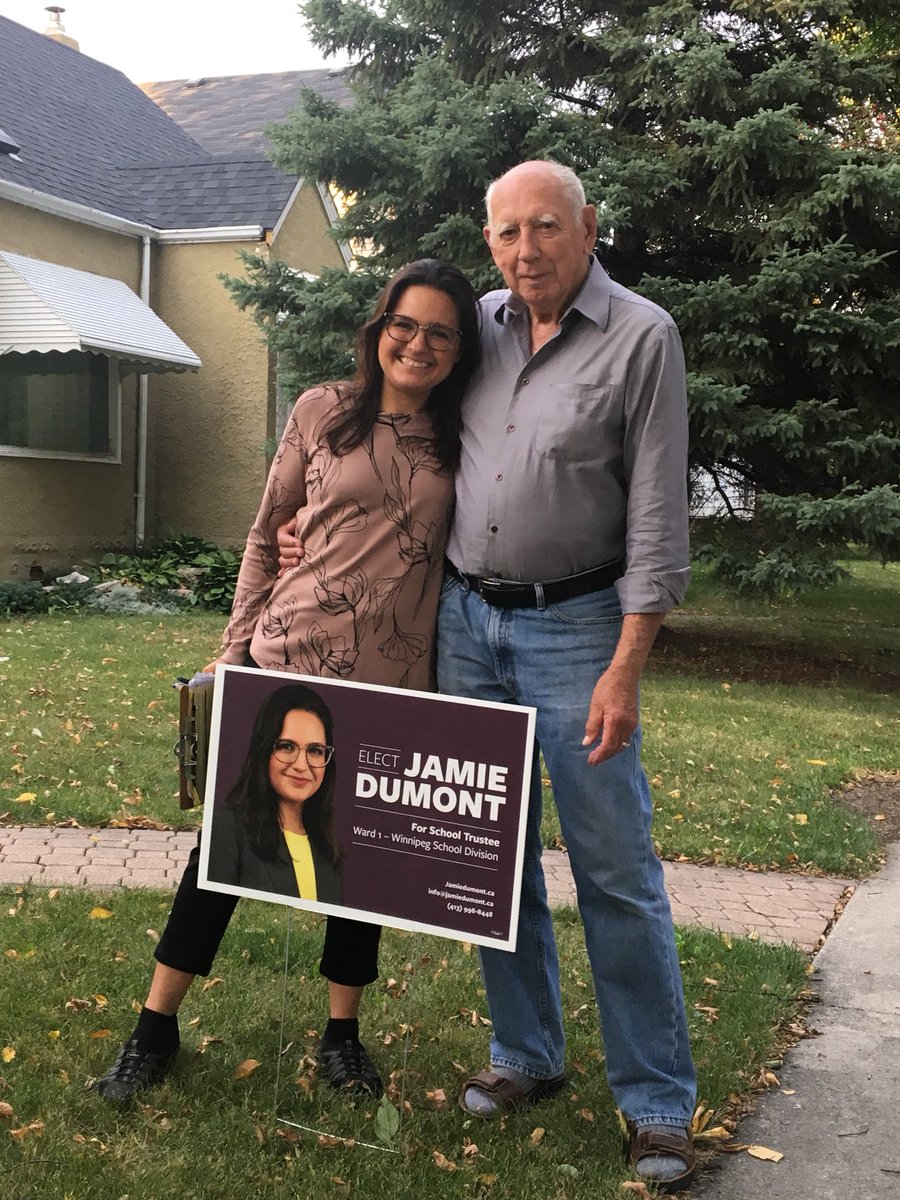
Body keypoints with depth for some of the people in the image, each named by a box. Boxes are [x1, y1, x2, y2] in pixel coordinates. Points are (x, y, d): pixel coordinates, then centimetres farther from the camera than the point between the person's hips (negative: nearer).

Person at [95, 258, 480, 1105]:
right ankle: (155, 1026, 22)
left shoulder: (460, 447, 3)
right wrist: (236, 646, 3)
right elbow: (265, 534, 5)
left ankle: (342, 1034, 31)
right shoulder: (322, 413, 0)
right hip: (286, 662, -1)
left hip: (391, 684, 1)